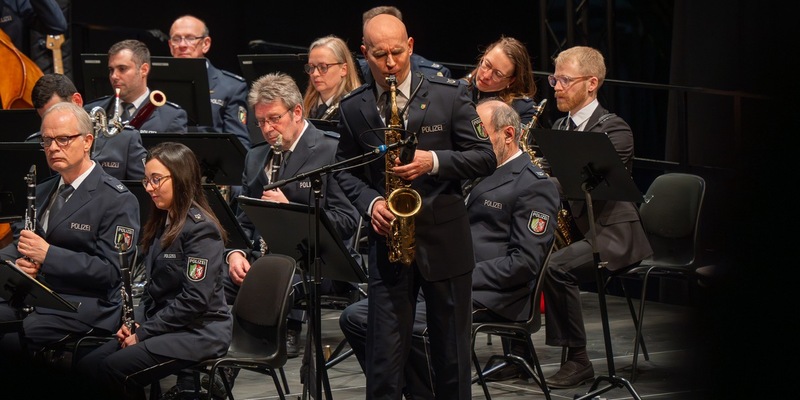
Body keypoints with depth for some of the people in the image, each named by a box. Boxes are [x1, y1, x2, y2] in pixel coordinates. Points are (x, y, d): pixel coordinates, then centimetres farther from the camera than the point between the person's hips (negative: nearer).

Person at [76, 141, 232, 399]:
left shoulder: (200, 228, -14)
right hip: (163, 326, 9)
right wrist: (134, 322, 2)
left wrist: (143, 332, -16)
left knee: (116, 369, -26)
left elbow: (194, 300, -20)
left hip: (198, 332, -9)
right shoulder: (161, 223, 15)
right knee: (87, 366, -9)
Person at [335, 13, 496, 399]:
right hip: (388, 240, 1)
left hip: (445, 239, -1)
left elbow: (485, 158, -3)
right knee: (384, 353, -2)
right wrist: (370, 202, -8)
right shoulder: (353, 108, 1)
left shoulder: (450, 94, -3)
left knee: (452, 349, 9)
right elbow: (345, 169, 11)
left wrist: (434, 161, -18)